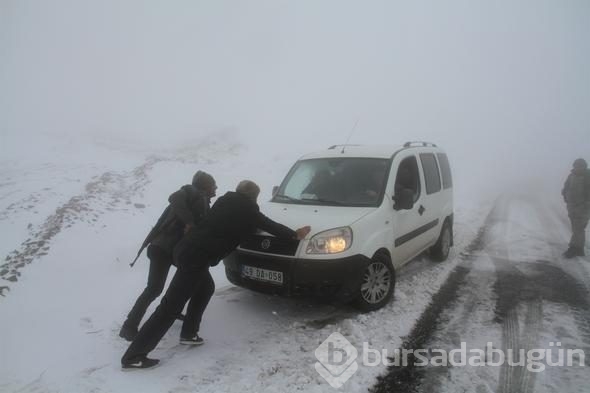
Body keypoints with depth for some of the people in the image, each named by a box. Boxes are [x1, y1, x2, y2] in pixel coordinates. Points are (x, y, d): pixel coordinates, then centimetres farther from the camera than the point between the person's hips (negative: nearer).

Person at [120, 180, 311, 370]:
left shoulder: (226, 200, 19)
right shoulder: (247, 209, 3)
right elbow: (268, 225, 14)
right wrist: (294, 234, 28)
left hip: (187, 248, 8)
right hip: (196, 256, -8)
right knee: (170, 306, -5)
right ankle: (134, 356, -1)